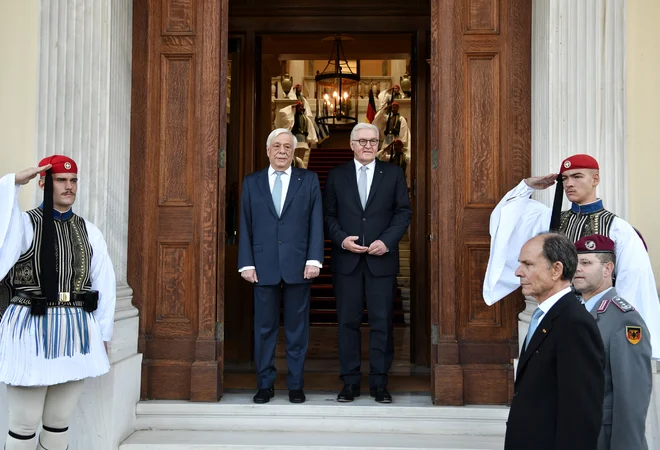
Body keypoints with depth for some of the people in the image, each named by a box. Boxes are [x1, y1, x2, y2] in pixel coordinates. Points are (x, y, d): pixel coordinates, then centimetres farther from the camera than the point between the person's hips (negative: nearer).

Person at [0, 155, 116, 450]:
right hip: (31, 330, -4)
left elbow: (104, 284, 9)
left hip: (77, 332, 4)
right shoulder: (24, 224, -3)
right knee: (25, 423, 4)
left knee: (60, 420, 14)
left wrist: (103, 334, 8)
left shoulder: (89, 232, 8)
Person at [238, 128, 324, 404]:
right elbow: (245, 226, 7)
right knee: (264, 328, 5)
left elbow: (316, 222, 2)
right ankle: (265, 384, 15)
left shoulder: (309, 180, 7)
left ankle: (295, 385, 15)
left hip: (298, 265, -1)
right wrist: (246, 263, -1)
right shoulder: (251, 182, 10)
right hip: (263, 266, 1)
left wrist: (314, 259, -7)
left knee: (297, 328, 5)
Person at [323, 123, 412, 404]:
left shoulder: (393, 174, 6)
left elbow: (404, 212, 3)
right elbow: (328, 215, 7)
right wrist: (341, 239, -10)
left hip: (381, 259, 0)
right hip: (346, 260, 1)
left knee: (382, 322, 2)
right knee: (348, 322, 4)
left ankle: (379, 383, 11)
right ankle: (350, 382, 12)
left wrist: (387, 241, -10)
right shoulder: (337, 175, 8)